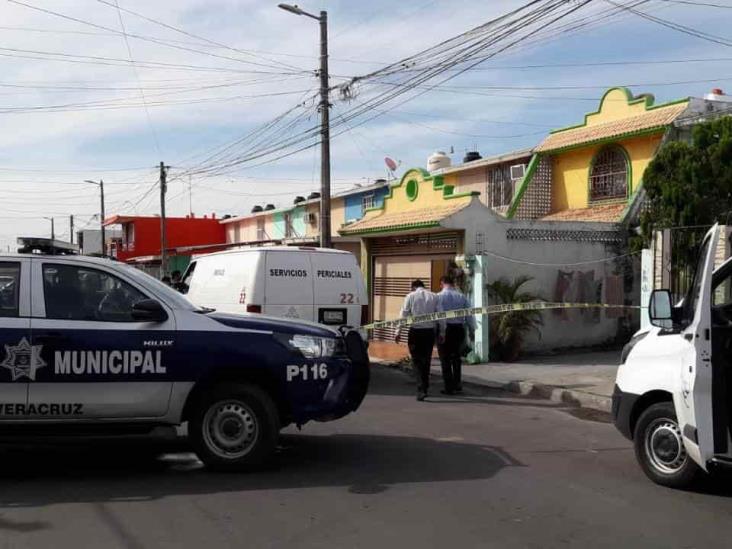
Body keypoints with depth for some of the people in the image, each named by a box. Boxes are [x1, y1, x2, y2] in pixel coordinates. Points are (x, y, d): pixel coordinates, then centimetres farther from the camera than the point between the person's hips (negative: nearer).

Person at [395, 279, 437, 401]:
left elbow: (404, 315, -3)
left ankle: (421, 390, -12)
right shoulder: (433, 297, 6)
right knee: (426, 360, 14)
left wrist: (398, 332, 0)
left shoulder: (410, 296, 0)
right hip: (429, 331, 3)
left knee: (417, 361, 0)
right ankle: (425, 388, 20)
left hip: (415, 332, -3)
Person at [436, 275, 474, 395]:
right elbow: (469, 314, 5)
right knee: (456, 357, 20)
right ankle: (458, 385, 24)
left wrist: (442, 332, -14)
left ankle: (449, 387, 5)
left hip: (446, 328, -4)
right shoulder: (461, 296, 5)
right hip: (459, 328, 5)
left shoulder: (440, 296, -8)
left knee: (445, 358, 5)